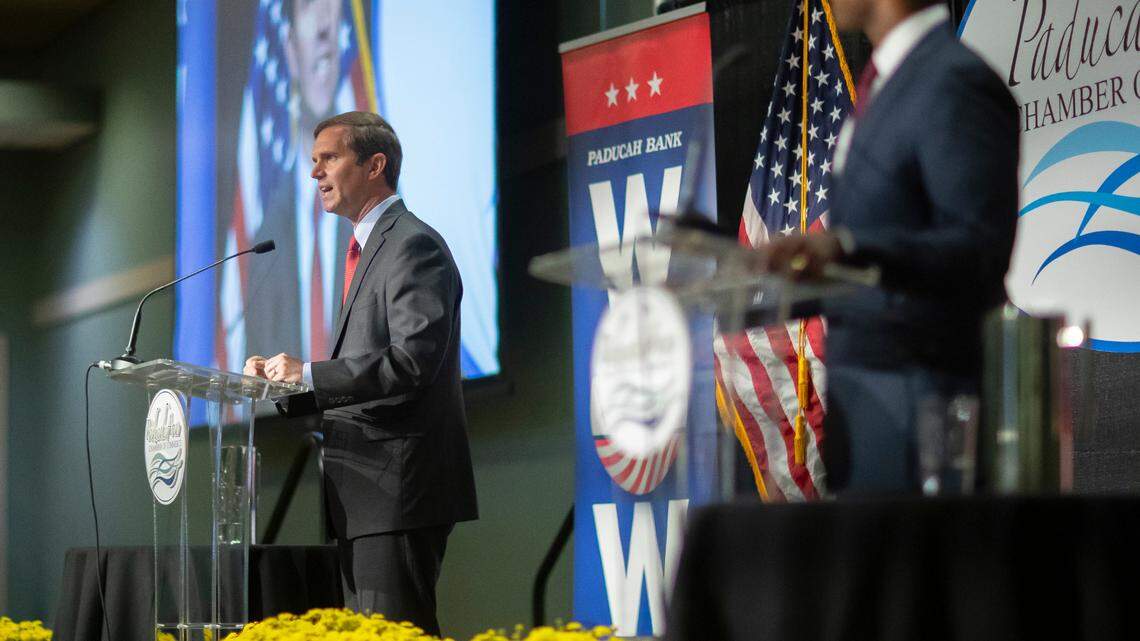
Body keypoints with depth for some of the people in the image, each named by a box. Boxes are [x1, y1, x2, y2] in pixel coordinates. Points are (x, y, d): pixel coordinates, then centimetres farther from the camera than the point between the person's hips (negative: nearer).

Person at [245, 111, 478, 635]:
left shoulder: (413, 246, -10)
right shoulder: (368, 249, 22)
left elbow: (412, 361, -22)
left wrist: (309, 374, -18)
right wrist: (287, 381, 5)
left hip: (399, 484, -10)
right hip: (367, 493, 10)